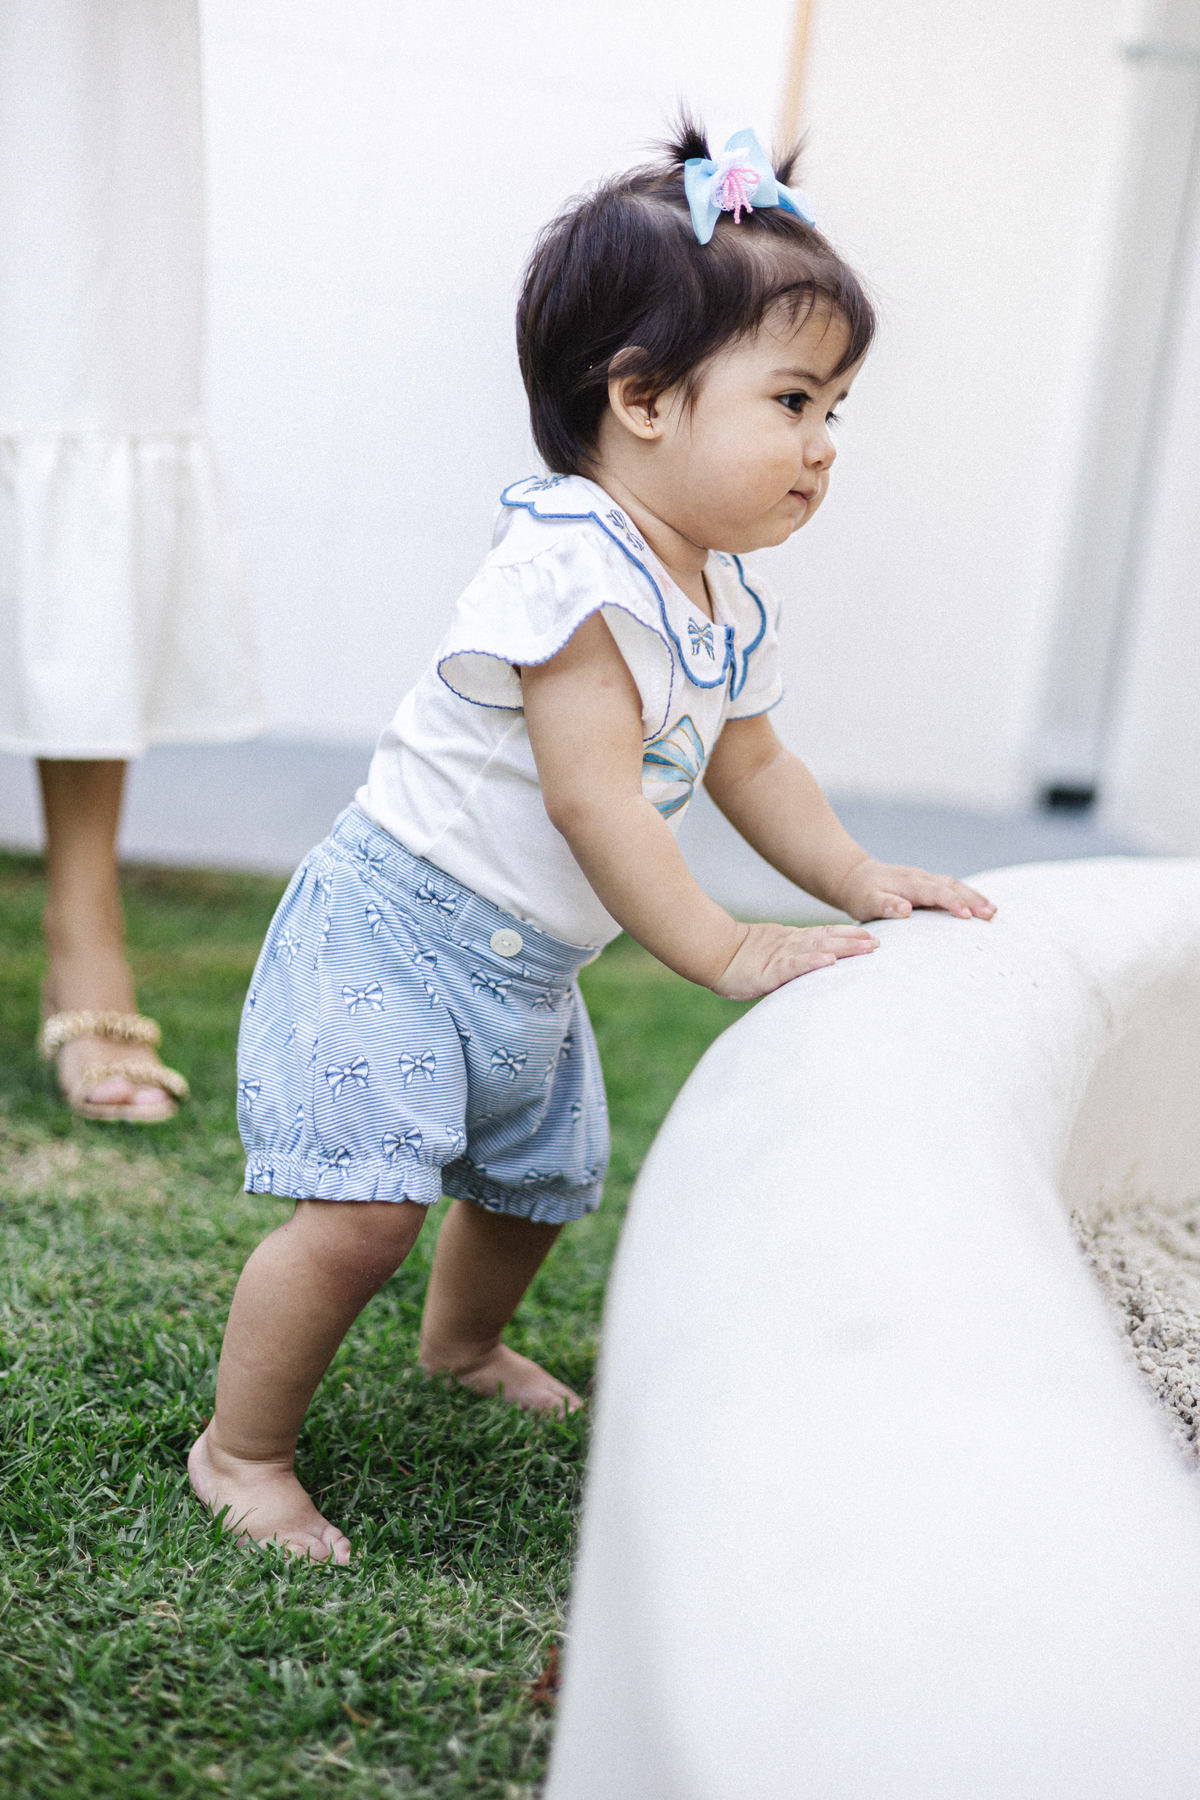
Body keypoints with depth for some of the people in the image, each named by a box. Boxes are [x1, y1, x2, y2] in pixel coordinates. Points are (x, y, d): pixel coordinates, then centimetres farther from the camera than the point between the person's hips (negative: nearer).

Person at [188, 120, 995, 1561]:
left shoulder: (724, 603, 4)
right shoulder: (573, 567, -27)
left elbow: (749, 765, 16)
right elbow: (592, 796, -29)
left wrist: (857, 880, 3)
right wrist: (725, 951, -26)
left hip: (529, 968, 9)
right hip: (392, 931, -9)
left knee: (541, 1179, 24)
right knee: (366, 1206, -18)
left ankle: (464, 1343, 53)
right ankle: (240, 1448, 1)